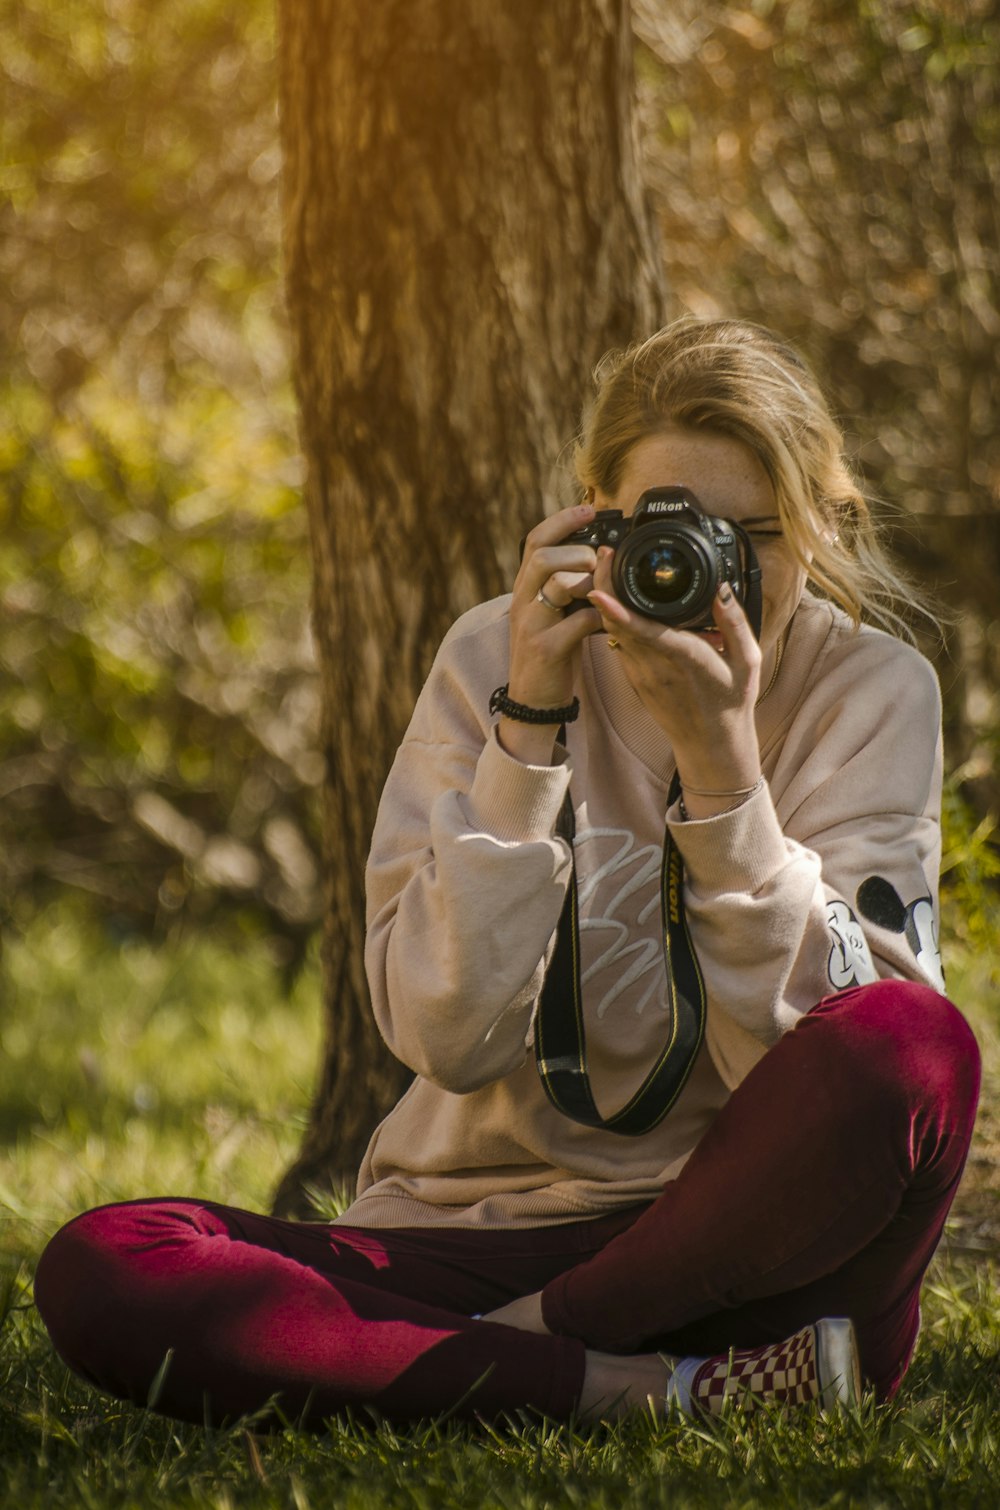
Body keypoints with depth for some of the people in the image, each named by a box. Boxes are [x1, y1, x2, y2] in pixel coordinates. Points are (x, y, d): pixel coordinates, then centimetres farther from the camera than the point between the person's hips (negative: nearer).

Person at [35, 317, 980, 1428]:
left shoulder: (872, 691, -1)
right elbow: (451, 1035, -12)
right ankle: (658, 1390, -24)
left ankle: (514, 1343, -16)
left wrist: (719, 754, -22)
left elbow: (802, 1054, -13)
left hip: (757, 1240, -1)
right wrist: (530, 721, -18)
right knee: (98, 1270, -23)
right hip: (493, 1229, 1)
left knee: (914, 1049, -33)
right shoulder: (494, 662, 0)